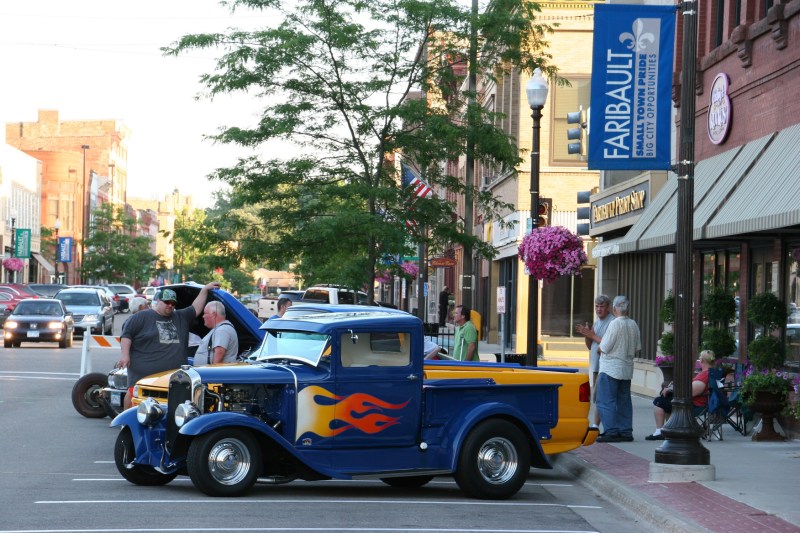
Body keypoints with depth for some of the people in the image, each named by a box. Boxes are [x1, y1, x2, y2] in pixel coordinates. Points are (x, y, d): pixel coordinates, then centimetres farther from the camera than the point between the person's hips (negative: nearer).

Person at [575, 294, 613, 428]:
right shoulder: (596, 323, 18)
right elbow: (590, 346, 22)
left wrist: (593, 336, -13)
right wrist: (586, 335, 3)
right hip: (595, 364, 9)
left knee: (598, 396, -14)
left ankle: (595, 425, -13)